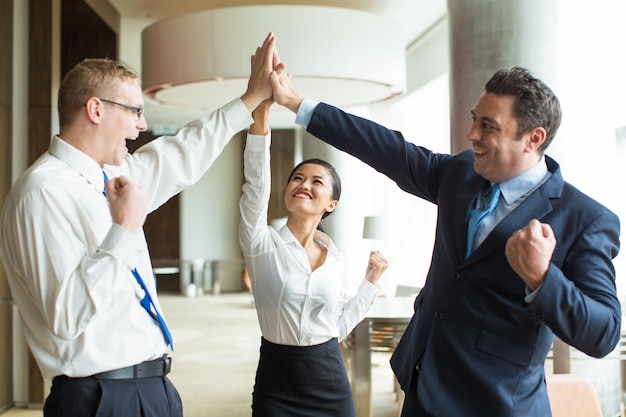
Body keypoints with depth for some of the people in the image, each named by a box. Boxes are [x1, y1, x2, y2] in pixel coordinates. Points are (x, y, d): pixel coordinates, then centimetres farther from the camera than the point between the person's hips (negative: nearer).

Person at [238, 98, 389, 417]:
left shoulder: (336, 260, 4)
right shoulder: (263, 243, -7)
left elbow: (339, 327, 8)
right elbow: (255, 186, -24)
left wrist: (371, 282, 6)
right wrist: (260, 120, -35)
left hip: (331, 380, 3)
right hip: (276, 382, -3)